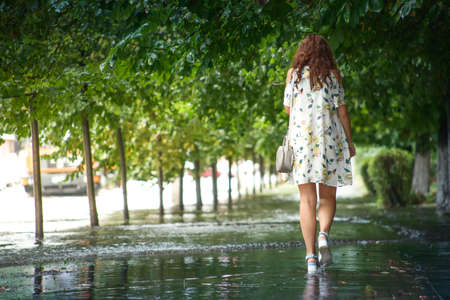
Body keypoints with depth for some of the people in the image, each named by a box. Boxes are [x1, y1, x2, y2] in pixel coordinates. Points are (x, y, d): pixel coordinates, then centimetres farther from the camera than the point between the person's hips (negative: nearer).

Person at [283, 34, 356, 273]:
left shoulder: (293, 73, 5)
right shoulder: (333, 75, 2)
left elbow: (287, 107, 8)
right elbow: (342, 110, 0)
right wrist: (349, 142, 7)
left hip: (300, 139, 1)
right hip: (329, 139, -1)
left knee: (307, 199, 3)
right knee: (328, 195, 11)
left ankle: (311, 255, -5)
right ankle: (323, 235, -17)